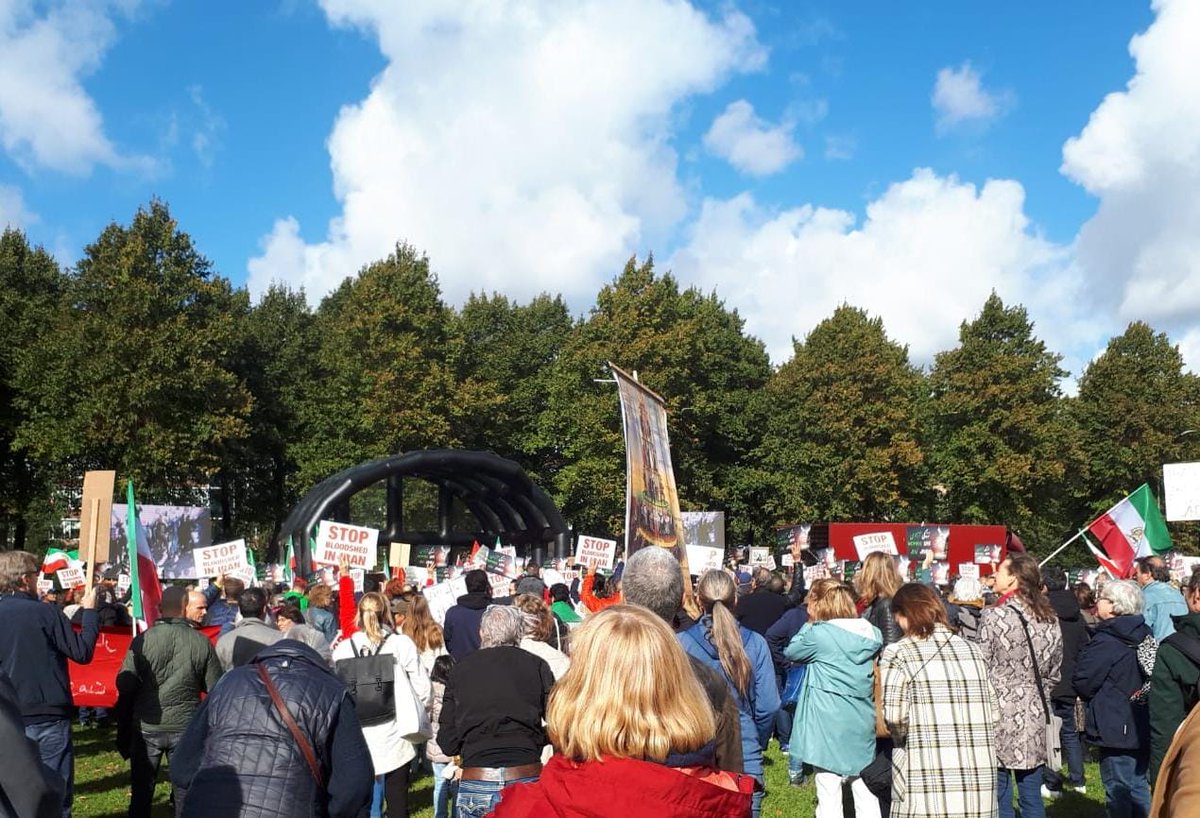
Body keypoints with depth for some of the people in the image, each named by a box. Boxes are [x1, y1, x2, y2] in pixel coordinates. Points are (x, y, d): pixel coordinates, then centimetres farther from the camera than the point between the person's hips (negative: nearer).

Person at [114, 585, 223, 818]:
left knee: (141, 792, 15)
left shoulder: (142, 640, -10)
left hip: (146, 726, 0)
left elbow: (124, 684, -8)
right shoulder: (201, 642, -9)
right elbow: (215, 687, -4)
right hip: (186, 727, 0)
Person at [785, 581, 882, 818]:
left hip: (829, 725, -6)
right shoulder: (870, 633, 2)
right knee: (865, 792, 14)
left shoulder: (819, 634, -14)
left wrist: (809, 625, 7)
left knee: (829, 795, 2)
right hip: (862, 724, 6)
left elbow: (790, 652, 0)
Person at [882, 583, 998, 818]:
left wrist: (903, 739, 6)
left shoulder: (897, 653, -3)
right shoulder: (972, 650, 12)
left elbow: (894, 716, -13)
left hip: (926, 780, -4)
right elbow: (994, 712, 7)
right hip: (979, 777, 4)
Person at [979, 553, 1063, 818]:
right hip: (1034, 719, 6)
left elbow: (982, 670, -11)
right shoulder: (1050, 620, 5)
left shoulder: (993, 616, -12)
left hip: (999, 717, -5)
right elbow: (1053, 674, 12)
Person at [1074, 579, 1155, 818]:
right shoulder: (1146, 635, 3)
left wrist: (1093, 698, 2)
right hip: (1143, 727, 8)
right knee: (1139, 787, 18)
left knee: (1119, 793, 3)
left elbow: (1082, 682, -17)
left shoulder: (1105, 642, -22)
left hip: (1116, 729, -8)